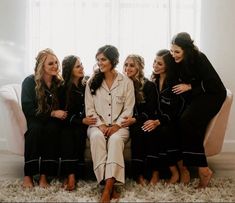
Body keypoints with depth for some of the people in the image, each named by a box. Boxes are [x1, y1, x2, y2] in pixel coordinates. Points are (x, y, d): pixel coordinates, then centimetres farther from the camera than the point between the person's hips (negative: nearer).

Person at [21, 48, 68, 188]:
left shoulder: (60, 83, 1)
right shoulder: (30, 82, -7)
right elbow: (28, 109, -12)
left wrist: (59, 114, -14)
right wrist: (52, 113, -20)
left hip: (52, 121, 1)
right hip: (35, 120, -1)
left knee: (52, 128, -33)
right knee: (35, 128, -35)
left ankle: (44, 175, -31)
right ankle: (28, 174, -28)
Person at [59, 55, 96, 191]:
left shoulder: (87, 85, 6)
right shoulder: (63, 88, 1)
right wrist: (82, 121, -19)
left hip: (84, 122, 1)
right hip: (68, 123, -1)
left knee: (78, 132, -31)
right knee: (66, 133, -32)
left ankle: (72, 174, -29)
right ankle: (70, 174, -36)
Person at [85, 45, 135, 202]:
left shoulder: (126, 82, 4)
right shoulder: (92, 82, 9)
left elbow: (128, 109, 0)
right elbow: (90, 109, 4)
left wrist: (116, 126, -15)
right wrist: (101, 125, -12)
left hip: (119, 125, -1)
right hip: (98, 125, 2)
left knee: (115, 139, -35)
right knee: (96, 137, -34)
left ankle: (108, 188, -39)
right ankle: (109, 183, -34)